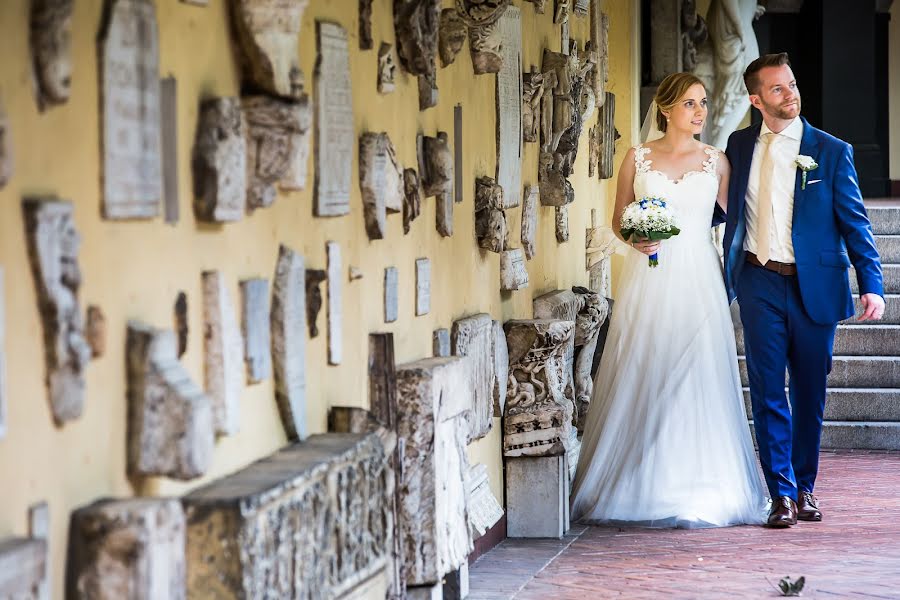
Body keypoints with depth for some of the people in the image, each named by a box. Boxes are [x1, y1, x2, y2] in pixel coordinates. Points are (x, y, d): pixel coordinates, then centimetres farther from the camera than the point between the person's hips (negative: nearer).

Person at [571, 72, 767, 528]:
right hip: (648, 281, 0)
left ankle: (699, 487, 3)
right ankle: (639, 486, 6)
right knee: (642, 380, -2)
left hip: (697, 280, 0)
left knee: (697, 382, -4)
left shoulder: (717, 161, 8)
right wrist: (634, 238, -9)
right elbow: (618, 220, 10)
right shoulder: (638, 158, 6)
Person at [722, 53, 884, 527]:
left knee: (809, 391, 8)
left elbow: (854, 222, -1)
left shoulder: (831, 151, 0)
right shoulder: (739, 146, 7)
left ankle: (805, 487, 22)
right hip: (760, 284, 1)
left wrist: (872, 285, -9)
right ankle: (782, 494, 3)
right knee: (768, 392, -2)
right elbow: (728, 209, 16)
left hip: (814, 287, -1)